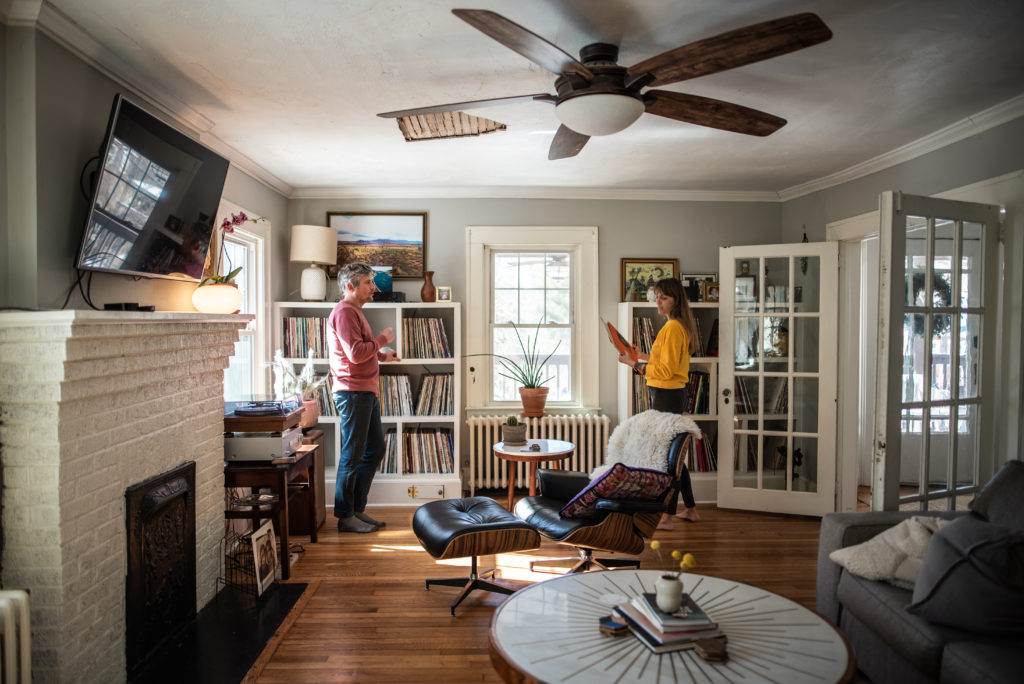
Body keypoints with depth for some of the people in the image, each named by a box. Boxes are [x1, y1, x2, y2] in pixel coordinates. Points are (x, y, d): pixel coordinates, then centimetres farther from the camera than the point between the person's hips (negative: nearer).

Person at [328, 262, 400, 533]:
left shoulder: (354, 311, 20)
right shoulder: (344, 312, -13)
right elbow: (356, 353, -22)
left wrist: (382, 355, 15)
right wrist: (383, 338, -10)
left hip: (366, 392, 11)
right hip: (353, 392, -11)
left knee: (375, 449, 14)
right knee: (352, 455, -2)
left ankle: (357, 509, 23)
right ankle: (345, 517, 10)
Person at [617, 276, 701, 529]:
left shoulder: (673, 328, -17)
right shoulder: (680, 326, 14)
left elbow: (666, 370, -21)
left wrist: (635, 364, -15)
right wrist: (644, 356, 14)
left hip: (667, 395, -10)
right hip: (674, 394, 10)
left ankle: (667, 518, 6)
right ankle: (690, 510, 29)